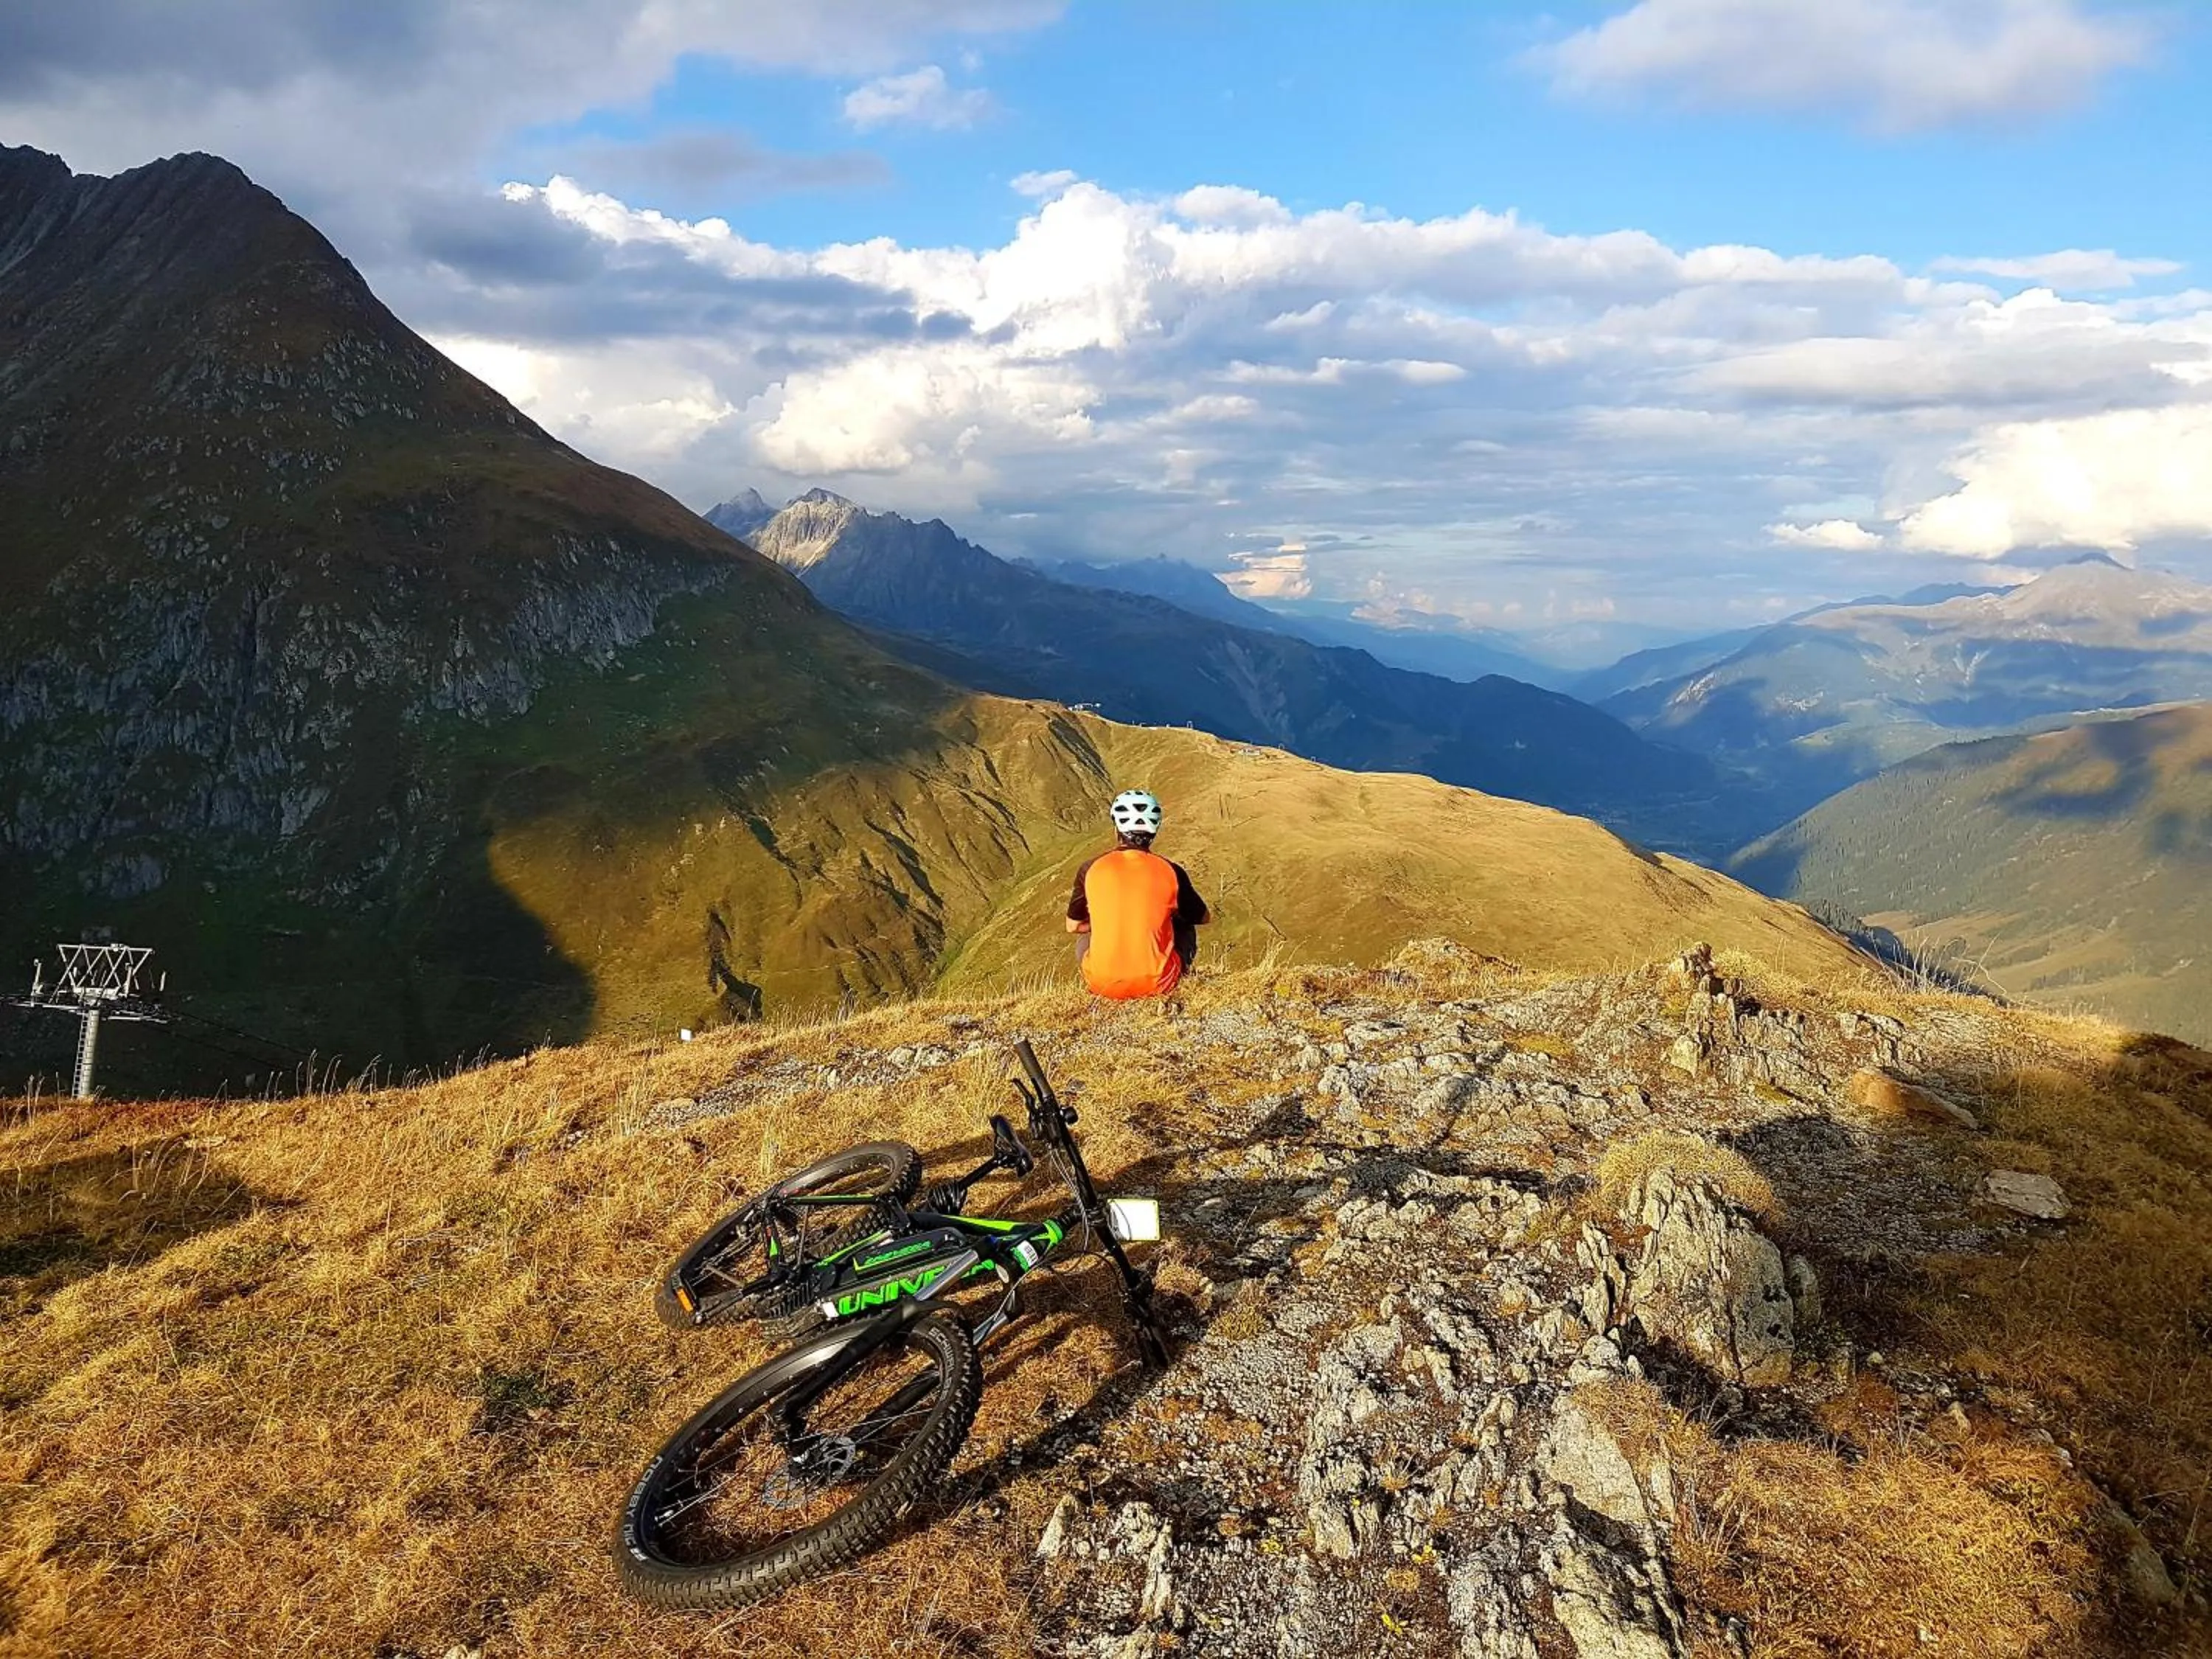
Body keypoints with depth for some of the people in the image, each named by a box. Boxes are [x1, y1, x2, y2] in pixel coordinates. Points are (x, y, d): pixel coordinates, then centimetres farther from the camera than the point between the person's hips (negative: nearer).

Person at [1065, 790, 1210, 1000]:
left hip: (1102, 986, 1)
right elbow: (1204, 918, 15)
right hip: (1157, 984, -1)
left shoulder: (1091, 870, -2)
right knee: (1185, 927, 28)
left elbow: (1073, 926, 11)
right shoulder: (1171, 872, -2)